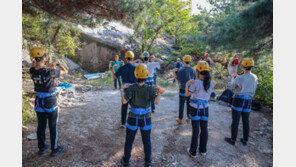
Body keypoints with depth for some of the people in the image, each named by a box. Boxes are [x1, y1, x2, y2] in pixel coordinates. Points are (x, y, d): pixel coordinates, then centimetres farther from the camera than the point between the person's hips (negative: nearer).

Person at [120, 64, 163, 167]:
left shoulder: (131, 88, -15)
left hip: (133, 118, 0)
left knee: (129, 140, 19)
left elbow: (124, 101, -18)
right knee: (146, 141, 19)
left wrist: (122, 90, -5)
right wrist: (159, 92, -6)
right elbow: (156, 102, -20)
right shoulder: (150, 89, -14)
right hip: (146, 118, 1)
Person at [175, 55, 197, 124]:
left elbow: (177, 79, -4)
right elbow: (194, 79, 6)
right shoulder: (193, 70, -3)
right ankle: (189, 119, 24)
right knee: (189, 105, 14)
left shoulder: (181, 70, -15)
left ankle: (180, 119, 20)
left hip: (183, 90, -3)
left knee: (181, 105, 8)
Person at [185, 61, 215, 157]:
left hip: (195, 108, -4)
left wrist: (187, 84, 7)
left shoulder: (195, 83, -19)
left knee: (195, 130, 7)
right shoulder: (211, 83, -5)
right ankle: (203, 150, 32)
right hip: (205, 108, 4)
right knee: (204, 129, 16)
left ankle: (193, 151, 23)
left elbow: (187, 94, -8)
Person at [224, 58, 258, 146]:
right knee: (246, 121, 16)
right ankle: (245, 140, 28)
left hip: (238, 100, -5)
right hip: (248, 100, 5)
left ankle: (233, 140, 17)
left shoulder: (240, 78, -18)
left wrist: (233, 78, 11)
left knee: (235, 121, 5)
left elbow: (231, 86, -3)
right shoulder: (255, 77, -1)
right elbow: (254, 89, 11)